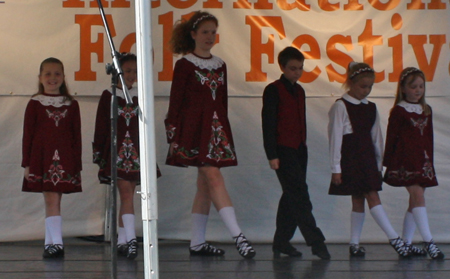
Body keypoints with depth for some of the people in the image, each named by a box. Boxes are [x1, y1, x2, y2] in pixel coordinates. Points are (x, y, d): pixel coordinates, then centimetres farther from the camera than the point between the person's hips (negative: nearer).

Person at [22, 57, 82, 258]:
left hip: (64, 160, 2)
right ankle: (56, 244, -9)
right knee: (52, 200, -7)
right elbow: (27, 134, 3)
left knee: (52, 200, 3)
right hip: (41, 158, -2)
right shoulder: (35, 104, 4)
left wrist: (77, 164, 5)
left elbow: (77, 136, 9)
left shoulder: (72, 105, 8)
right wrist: (26, 164, -2)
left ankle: (50, 243, 12)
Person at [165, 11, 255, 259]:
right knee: (214, 178, -14)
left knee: (204, 185, 6)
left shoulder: (219, 65, 15)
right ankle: (237, 236, -21)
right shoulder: (185, 65, -2)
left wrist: (223, 129, 15)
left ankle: (197, 242, 11)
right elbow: (175, 102, -4)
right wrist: (173, 137, -8)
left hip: (216, 128, 6)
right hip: (194, 127, -6)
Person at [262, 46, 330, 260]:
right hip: (283, 150, -8)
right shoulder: (273, 90, -5)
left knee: (291, 196, 7)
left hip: (299, 150, 8)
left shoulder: (299, 91, 16)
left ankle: (281, 242, 13)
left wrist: (303, 146, 18)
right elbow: (268, 124, -9)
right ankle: (316, 241, -13)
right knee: (299, 196, -10)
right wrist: (272, 155, -13)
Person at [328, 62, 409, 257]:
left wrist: (379, 163, 14)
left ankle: (354, 244, 9)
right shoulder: (340, 107, -5)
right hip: (350, 159, -6)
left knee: (359, 200, 6)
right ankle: (394, 238, -14)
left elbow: (376, 137, 17)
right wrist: (336, 168, -10)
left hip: (368, 159, 6)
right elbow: (335, 138, -7)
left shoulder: (371, 108, 13)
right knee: (372, 197, -10)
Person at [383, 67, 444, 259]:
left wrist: (429, 160, 15)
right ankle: (428, 242, -20)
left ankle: (406, 243, 14)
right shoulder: (399, 111, -3)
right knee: (418, 196, -15)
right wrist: (387, 162, -3)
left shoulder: (426, 110, 15)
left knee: (415, 201, 7)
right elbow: (391, 138, -3)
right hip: (405, 160, -7)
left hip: (422, 160, 7)